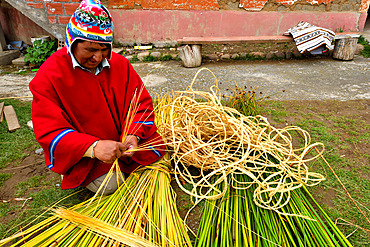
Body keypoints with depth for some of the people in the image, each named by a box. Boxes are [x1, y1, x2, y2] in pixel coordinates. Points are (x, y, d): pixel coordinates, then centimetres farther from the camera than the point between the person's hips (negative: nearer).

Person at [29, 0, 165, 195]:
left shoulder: (119, 63, -5)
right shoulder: (49, 75, -17)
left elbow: (141, 103, -4)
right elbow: (49, 132, -21)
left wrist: (133, 135, -24)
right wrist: (93, 147, -37)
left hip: (122, 138, 5)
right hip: (82, 154, -4)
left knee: (156, 151, -7)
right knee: (109, 184, -21)